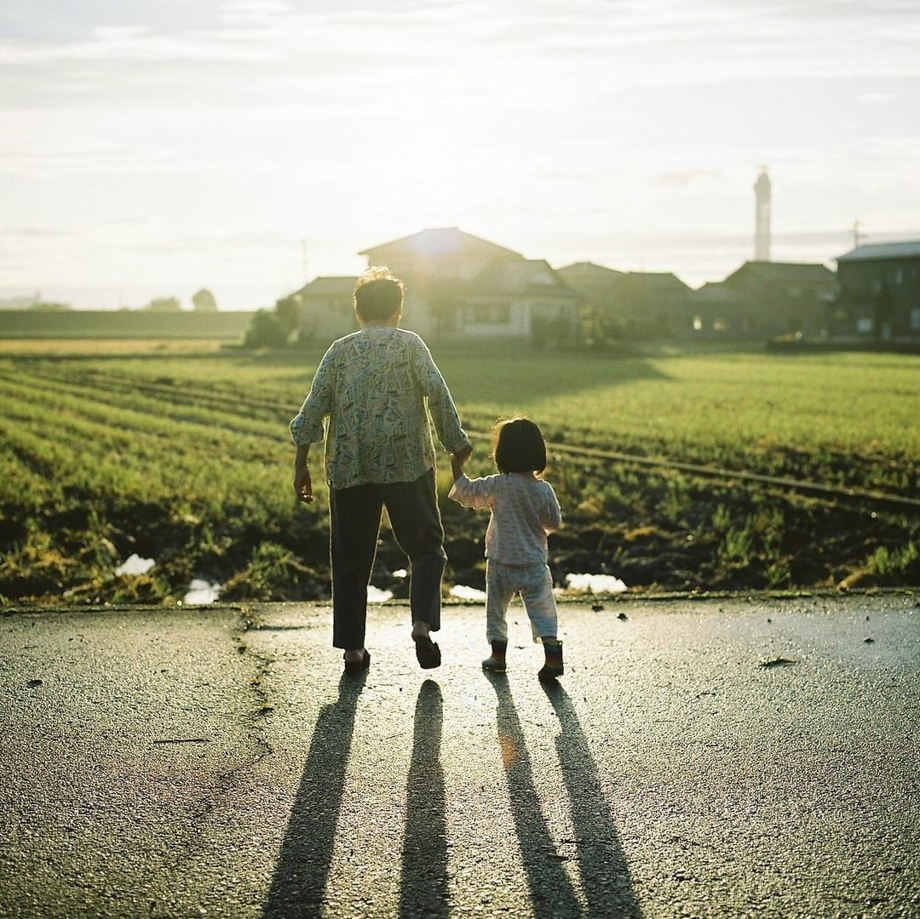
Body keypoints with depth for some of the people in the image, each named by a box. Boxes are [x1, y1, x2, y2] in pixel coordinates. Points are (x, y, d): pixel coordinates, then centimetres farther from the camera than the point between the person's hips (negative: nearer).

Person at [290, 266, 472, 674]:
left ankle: (352, 647, 10)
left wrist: (301, 463, 7)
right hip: (407, 464, -2)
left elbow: (314, 406, 2)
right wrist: (457, 443, -2)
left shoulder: (340, 350, 8)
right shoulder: (410, 343, 3)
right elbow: (437, 392, -10)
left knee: (350, 559, 10)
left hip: (348, 468, 2)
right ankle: (422, 623, -9)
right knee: (425, 548, 10)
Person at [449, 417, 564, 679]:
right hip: (535, 564, 1)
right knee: (542, 609, 6)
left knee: (496, 609, 16)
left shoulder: (499, 486, -14)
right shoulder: (544, 490, -6)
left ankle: (498, 655, 22)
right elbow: (554, 523, 2)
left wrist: (457, 467, 7)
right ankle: (553, 656, -6)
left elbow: (467, 492, -6)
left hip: (502, 563, -1)